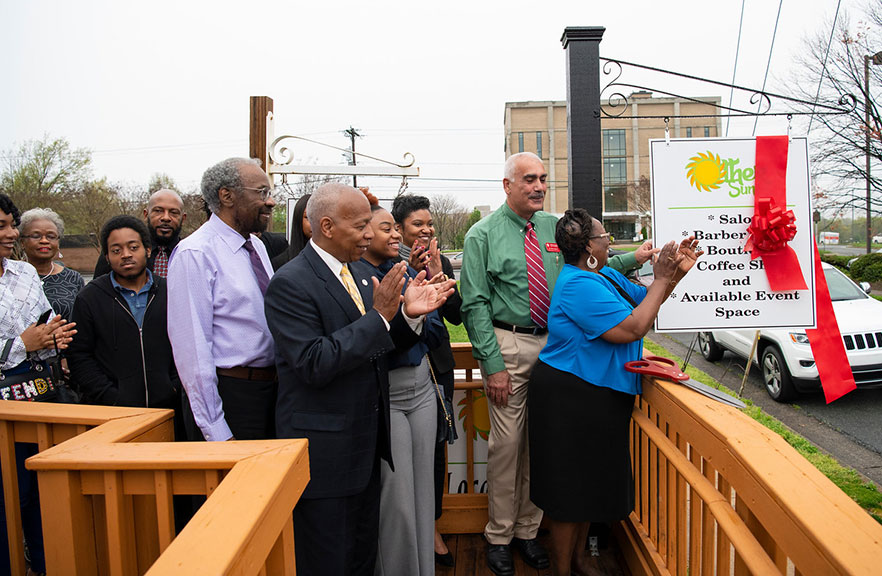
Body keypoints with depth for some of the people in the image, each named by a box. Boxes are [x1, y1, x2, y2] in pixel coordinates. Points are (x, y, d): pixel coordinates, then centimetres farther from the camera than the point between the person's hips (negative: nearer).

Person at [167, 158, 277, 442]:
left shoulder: (257, 246, 11)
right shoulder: (195, 254, -15)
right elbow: (192, 348, -18)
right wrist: (217, 433, -18)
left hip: (270, 393, 8)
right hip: (229, 399, -8)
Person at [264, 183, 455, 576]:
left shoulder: (358, 275, 8)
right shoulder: (291, 283, -18)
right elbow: (314, 364, -26)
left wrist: (409, 314, -8)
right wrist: (379, 316, -26)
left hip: (366, 441, 8)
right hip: (324, 451, -8)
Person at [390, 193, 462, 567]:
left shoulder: (441, 263, 7)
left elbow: (456, 315, 2)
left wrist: (438, 276, -12)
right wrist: (409, 274, -20)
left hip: (437, 364, 4)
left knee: (435, 444, 10)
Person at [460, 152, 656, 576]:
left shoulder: (554, 227, 9)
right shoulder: (483, 235, -4)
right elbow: (475, 304, -8)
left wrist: (633, 259, 1)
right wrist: (494, 364, -13)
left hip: (552, 343, 4)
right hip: (508, 344, -4)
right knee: (507, 441, 1)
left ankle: (527, 529, 30)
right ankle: (499, 536, 21)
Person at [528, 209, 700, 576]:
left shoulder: (606, 275, 9)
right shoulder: (579, 286, -23)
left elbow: (643, 301, 16)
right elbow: (633, 329, -26)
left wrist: (676, 272, 2)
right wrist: (661, 279, -17)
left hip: (599, 396, 10)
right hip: (570, 398, -10)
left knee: (591, 481, 20)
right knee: (571, 484, 4)